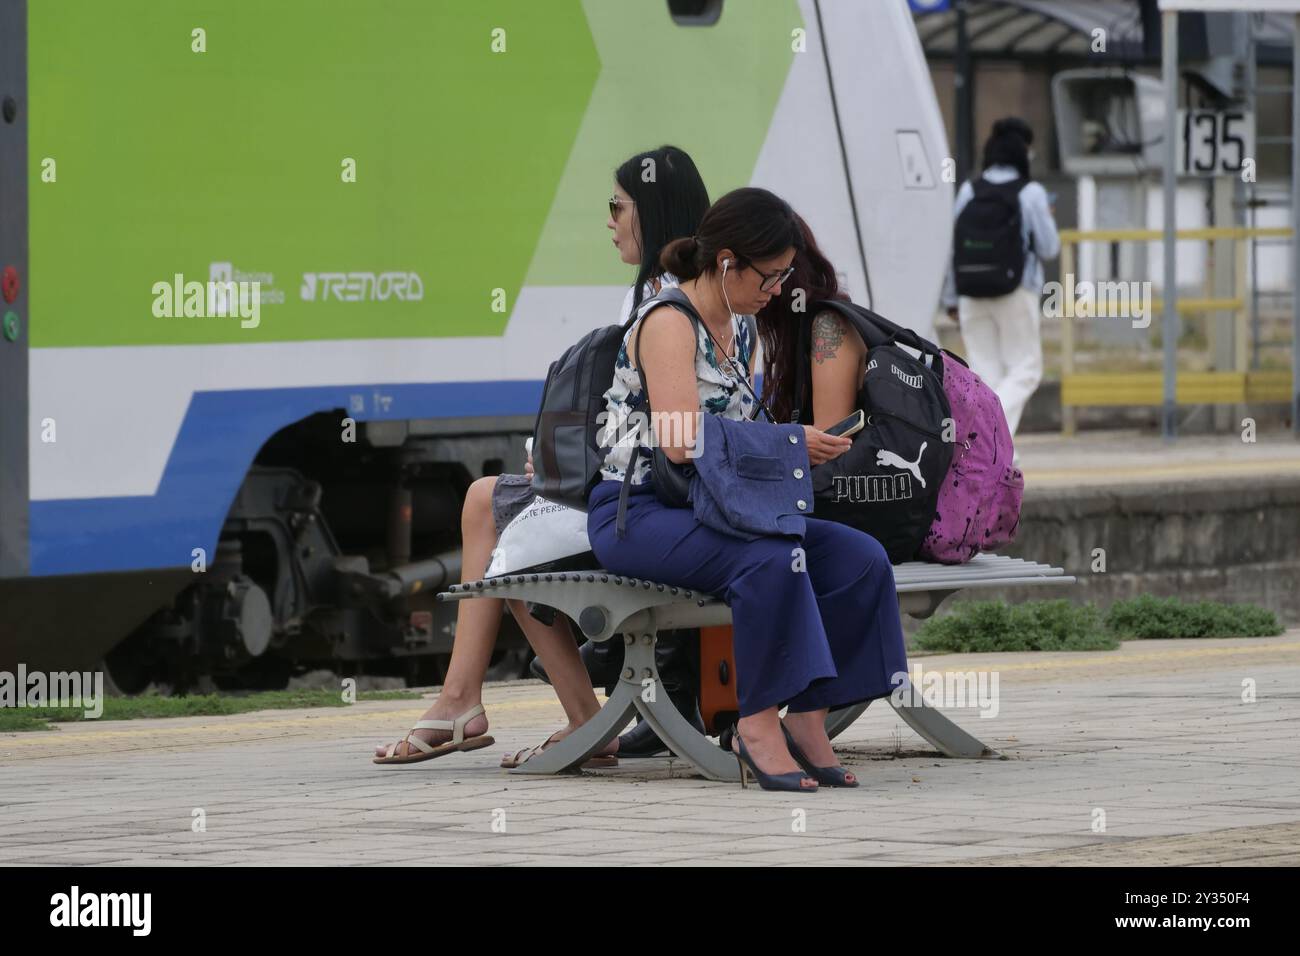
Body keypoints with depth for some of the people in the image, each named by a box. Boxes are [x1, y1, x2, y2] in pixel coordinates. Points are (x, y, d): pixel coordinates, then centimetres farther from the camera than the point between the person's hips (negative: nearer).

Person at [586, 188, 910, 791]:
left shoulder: (739, 331, 16)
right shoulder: (668, 323, -13)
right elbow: (682, 441, -24)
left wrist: (798, 444, 3)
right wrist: (790, 441, -18)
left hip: (707, 512, 9)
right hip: (637, 513, -9)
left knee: (861, 560, -13)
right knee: (772, 559, -36)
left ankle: (807, 717, -12)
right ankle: (758, 723, -26)